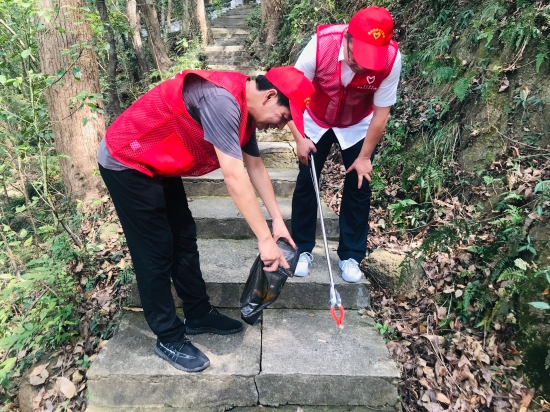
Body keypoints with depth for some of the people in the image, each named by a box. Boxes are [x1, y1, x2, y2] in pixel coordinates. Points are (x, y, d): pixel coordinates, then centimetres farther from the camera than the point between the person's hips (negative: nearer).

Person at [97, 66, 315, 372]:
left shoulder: (244, 109, 0)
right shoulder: (221, 100, -31)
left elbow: (256, 167, 6)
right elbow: (235, 178, -34)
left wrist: (278, 221, 4)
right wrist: (265, 239, -29)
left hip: (159, 165, 9)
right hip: (126, 163, -9)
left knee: (184, 239, 11)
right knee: (156, 252, -3)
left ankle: (199, 315, 27)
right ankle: (169, 338, 13)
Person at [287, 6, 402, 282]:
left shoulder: (391, 59, -29)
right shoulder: (321, 44, -32)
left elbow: (381, 112, -18)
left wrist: (365, 157, -14)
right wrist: (299, 138, -25)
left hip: (358, 125, 1)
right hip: (316, 121, 0)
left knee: (359, 186, -1)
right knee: (306, 182, -1)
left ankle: (351, 256, 15)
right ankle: (303, 249, 16)